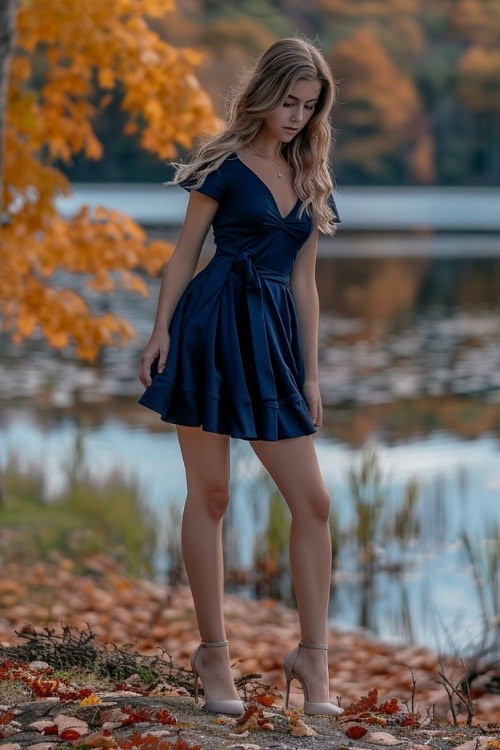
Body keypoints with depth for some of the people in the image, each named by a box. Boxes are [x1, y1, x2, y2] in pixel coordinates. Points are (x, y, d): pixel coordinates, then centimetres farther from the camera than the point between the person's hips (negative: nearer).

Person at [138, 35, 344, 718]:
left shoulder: (309, 179, 14)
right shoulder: (226, 164, 0)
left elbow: (304, 283, 16)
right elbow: (185, 254, 1)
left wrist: (311, 374, 15)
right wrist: (162, 330, -10)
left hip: (275, 337, 5)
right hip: (212, 327, -5)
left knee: (313, 502, -1)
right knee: (210, 495, 1)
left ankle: (313, 655, 8)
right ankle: (213, 653, 11)